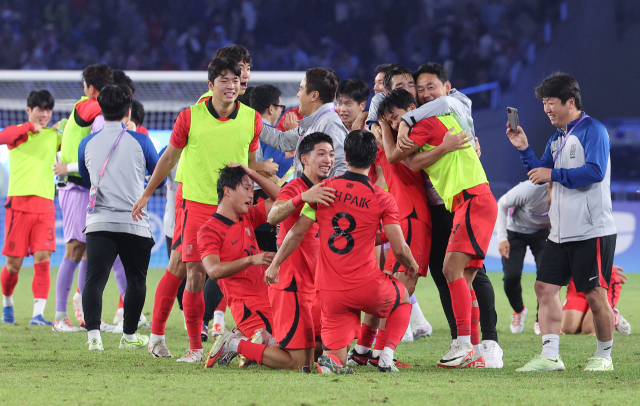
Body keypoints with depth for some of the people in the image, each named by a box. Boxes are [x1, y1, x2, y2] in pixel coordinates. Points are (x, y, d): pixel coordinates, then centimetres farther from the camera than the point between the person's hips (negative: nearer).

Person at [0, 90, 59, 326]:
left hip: (45, 205, 2)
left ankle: (38, 314, -13)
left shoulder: (54, 136, 15)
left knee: (43, 260, -11)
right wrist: (29, 127, -16)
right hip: (19, 202, -2)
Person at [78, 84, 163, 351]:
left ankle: (93, 333, -25)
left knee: (95, 279, -7)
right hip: (134, 221, -1)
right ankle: (129, 335, 21)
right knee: (136, 279, 14)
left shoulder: (87, 144, 8)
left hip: (98, 221, 1)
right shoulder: (139, 142, 1)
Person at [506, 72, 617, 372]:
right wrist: (524, 149, 7)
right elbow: (540, 173, 22)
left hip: (592, 232, -8)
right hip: (561, 232, 8)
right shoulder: (557, 139, 17)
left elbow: (595, 170, -22)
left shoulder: (592, 130, -9)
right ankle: (550, 356, -1)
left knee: (595, 294, -2)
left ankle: (604, 356, 13)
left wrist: (553, 174, -17)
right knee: (545, 287, 0)